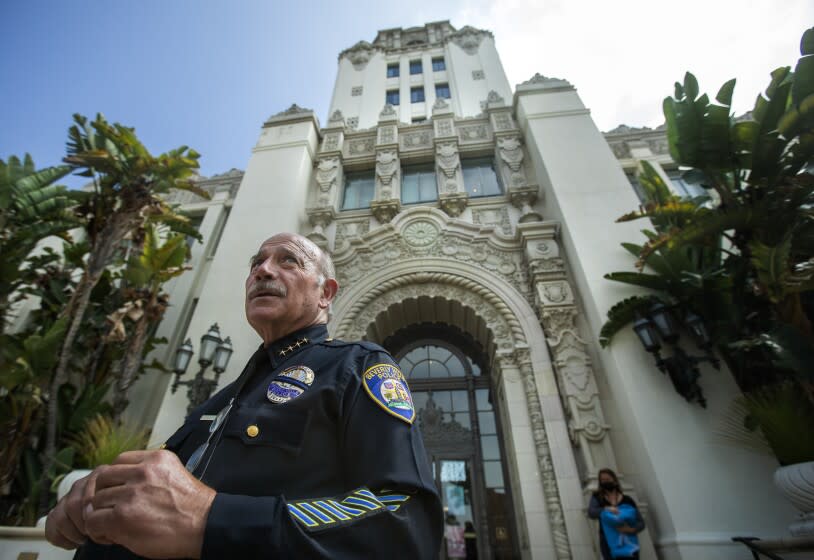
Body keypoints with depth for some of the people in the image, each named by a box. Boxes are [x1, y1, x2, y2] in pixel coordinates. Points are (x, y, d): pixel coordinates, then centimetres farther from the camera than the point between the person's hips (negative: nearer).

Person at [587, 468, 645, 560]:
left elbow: (641, 523, 8)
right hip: (609, 545, -1)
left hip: (628, 545, 1)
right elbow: (591, 512, -11)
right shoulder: (597, 497, 5)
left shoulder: (628, 501, 8)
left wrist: (632, 529, -13)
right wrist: (606, 509, -28)